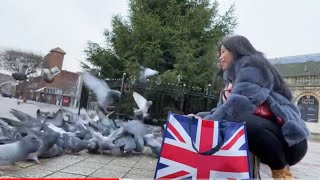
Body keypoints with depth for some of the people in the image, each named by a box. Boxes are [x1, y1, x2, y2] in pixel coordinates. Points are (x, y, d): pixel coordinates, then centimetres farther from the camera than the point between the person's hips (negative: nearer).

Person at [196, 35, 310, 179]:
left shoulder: (252, 64, -8)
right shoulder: (232, 79, 18)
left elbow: (240, 103, -24)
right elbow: (221, 109, 8)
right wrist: (201, 118, -8)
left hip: (287, 140, -8)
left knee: (238, 120, -35)